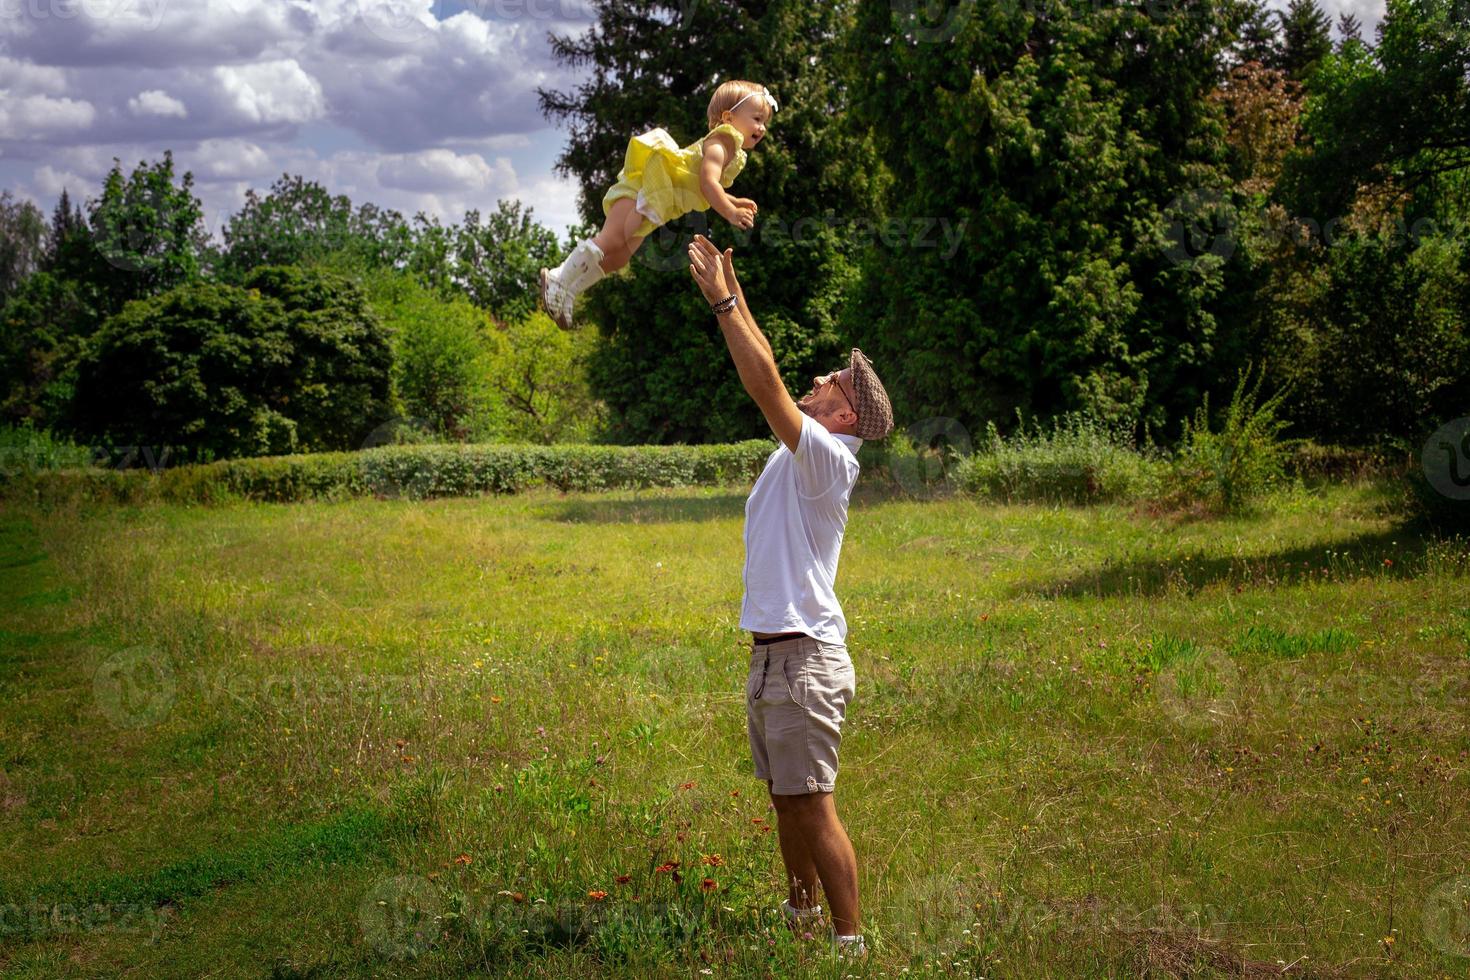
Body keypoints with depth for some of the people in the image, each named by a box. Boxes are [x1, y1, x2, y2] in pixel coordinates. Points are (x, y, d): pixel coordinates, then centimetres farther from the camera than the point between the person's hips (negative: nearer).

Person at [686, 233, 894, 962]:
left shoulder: (827, 458, -11)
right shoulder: (796, 454, 14)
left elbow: (766, 385, -20)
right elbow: (765, 381, 16)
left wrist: (723, 302, -17)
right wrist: (731, 292, 14)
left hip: (805, 656, -10)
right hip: (771, 654, 10)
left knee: (813, 804, -9)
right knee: (786, 798, 17)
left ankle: (850, 943, -5)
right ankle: (800, 914, 29)